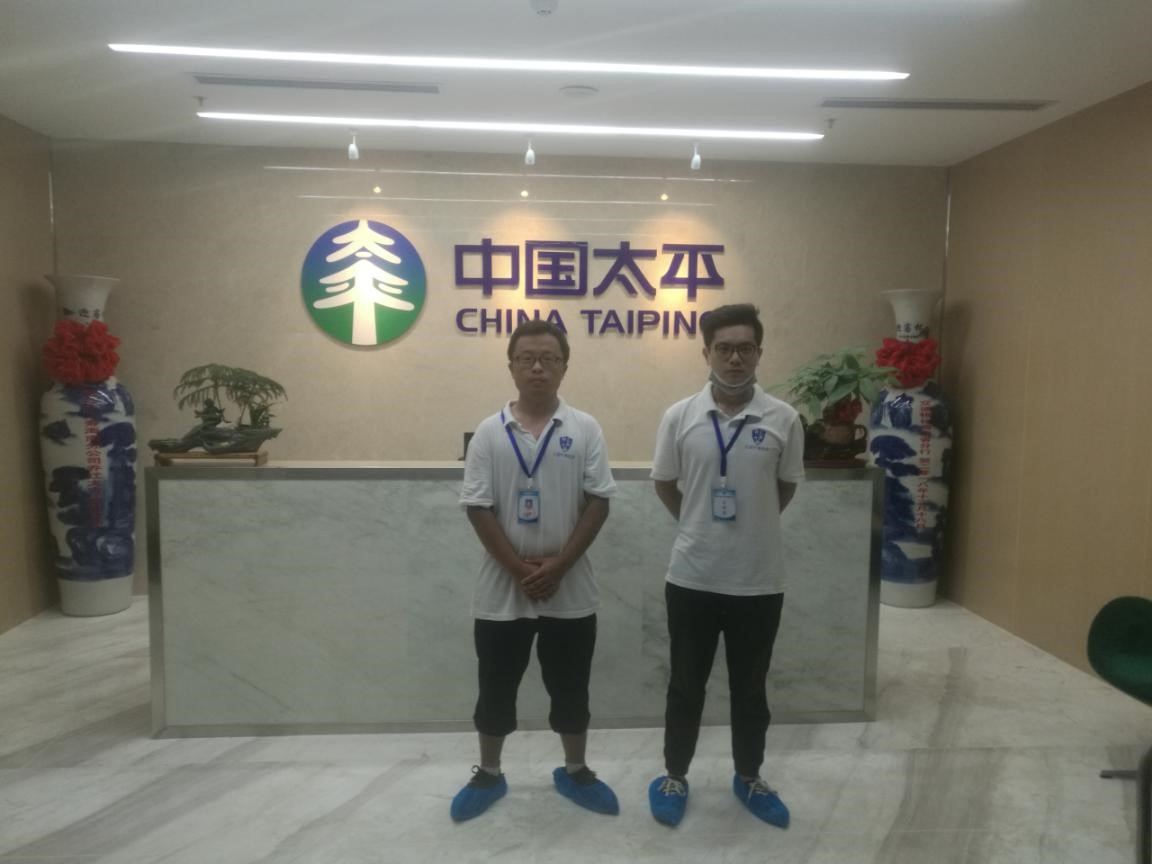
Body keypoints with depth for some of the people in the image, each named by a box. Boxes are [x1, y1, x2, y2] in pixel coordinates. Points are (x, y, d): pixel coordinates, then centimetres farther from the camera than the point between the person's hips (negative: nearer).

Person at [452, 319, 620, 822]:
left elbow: (598, 502, -5)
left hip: (570, 589, 0)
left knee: (570, 687, 14)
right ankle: (487, 775, 33)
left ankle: (574, 772, 34)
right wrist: (519, 568, -13)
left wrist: (558, 565, -13)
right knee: (496, 687, 13)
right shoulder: (489, 433, -2)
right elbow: (478, 507, -5)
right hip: (501, 589, 0)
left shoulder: (585, 430, -2)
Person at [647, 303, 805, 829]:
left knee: (750, 688, 17)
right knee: (685, 686, 14)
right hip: (691, 577, 0)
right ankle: (675, 776, 33)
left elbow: (786, 488, 8)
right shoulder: (680, 417, -6)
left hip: (759, 580, 1)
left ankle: (748, 777, 37)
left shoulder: (784, 420, -6)